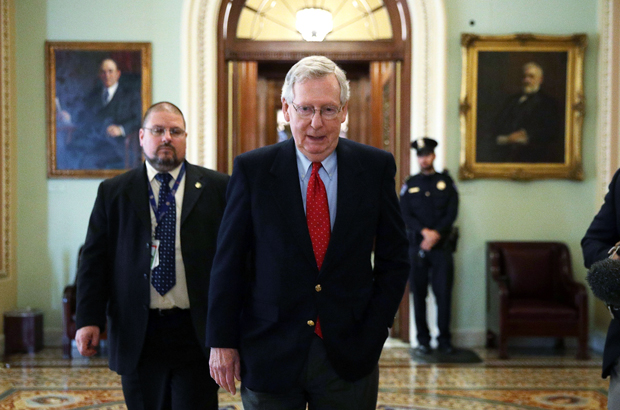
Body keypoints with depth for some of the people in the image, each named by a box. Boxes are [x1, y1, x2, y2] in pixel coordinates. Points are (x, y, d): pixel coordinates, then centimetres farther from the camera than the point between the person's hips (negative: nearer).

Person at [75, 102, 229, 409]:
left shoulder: (217, 188, 4)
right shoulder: (113, 192, 8)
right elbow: (94, 259, 6)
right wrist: (89, 318, -4)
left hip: (196, 334, -1)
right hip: (137, 335, 2)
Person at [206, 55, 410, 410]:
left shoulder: (376, 167, 0)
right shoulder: (252, 169, -3)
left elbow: (394, 259, 4)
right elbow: (229, 261, 0)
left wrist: (372, 334, -2)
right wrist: (222, 341, -2)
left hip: (349, 355, 1)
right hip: (270, 352, 0)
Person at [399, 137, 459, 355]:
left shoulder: (446, 182, 8)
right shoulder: (410, 184, 9)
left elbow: (452, 213, -1)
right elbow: (405, 215, -1)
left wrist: (436, 234, -14)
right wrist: (425, 231, -15)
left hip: (442, 246, 0)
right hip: (416, 246, 1)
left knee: (444, 293, -2)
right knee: (419, 294, 2)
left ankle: (445, 339, 9)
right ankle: (423, 341, 9)